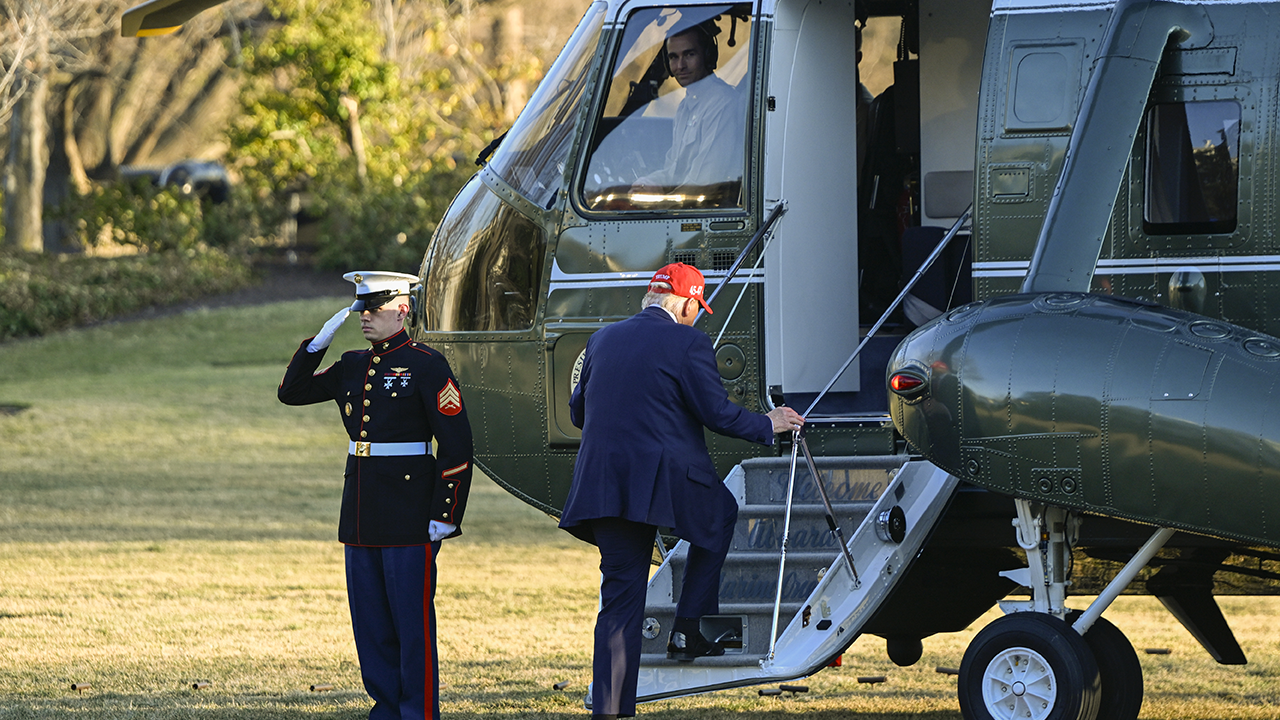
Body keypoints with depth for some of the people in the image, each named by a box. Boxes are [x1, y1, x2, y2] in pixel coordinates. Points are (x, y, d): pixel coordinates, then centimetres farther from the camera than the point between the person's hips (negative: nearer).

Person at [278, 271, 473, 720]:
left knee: (412, 622, -3)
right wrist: (320, 340, 4)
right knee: (370, 622, 9)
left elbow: (457, 443, -10)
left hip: (409, 514, -7)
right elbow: (292, 392, 18)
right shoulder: (353, 367, 13)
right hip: (362, 516, 7)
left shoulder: (425, 366, -7)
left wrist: (444, 515, -14)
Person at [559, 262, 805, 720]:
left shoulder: (603, 340, 13)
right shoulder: (687, 343, -6)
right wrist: (768, 426, 9)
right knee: (720, 516, 27)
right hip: (668, 477, -5)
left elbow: (578, 412, 19)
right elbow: (717, 413, -8)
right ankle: (688, 631, 19)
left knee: (620, 598, 7)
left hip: (604, 485, 5)